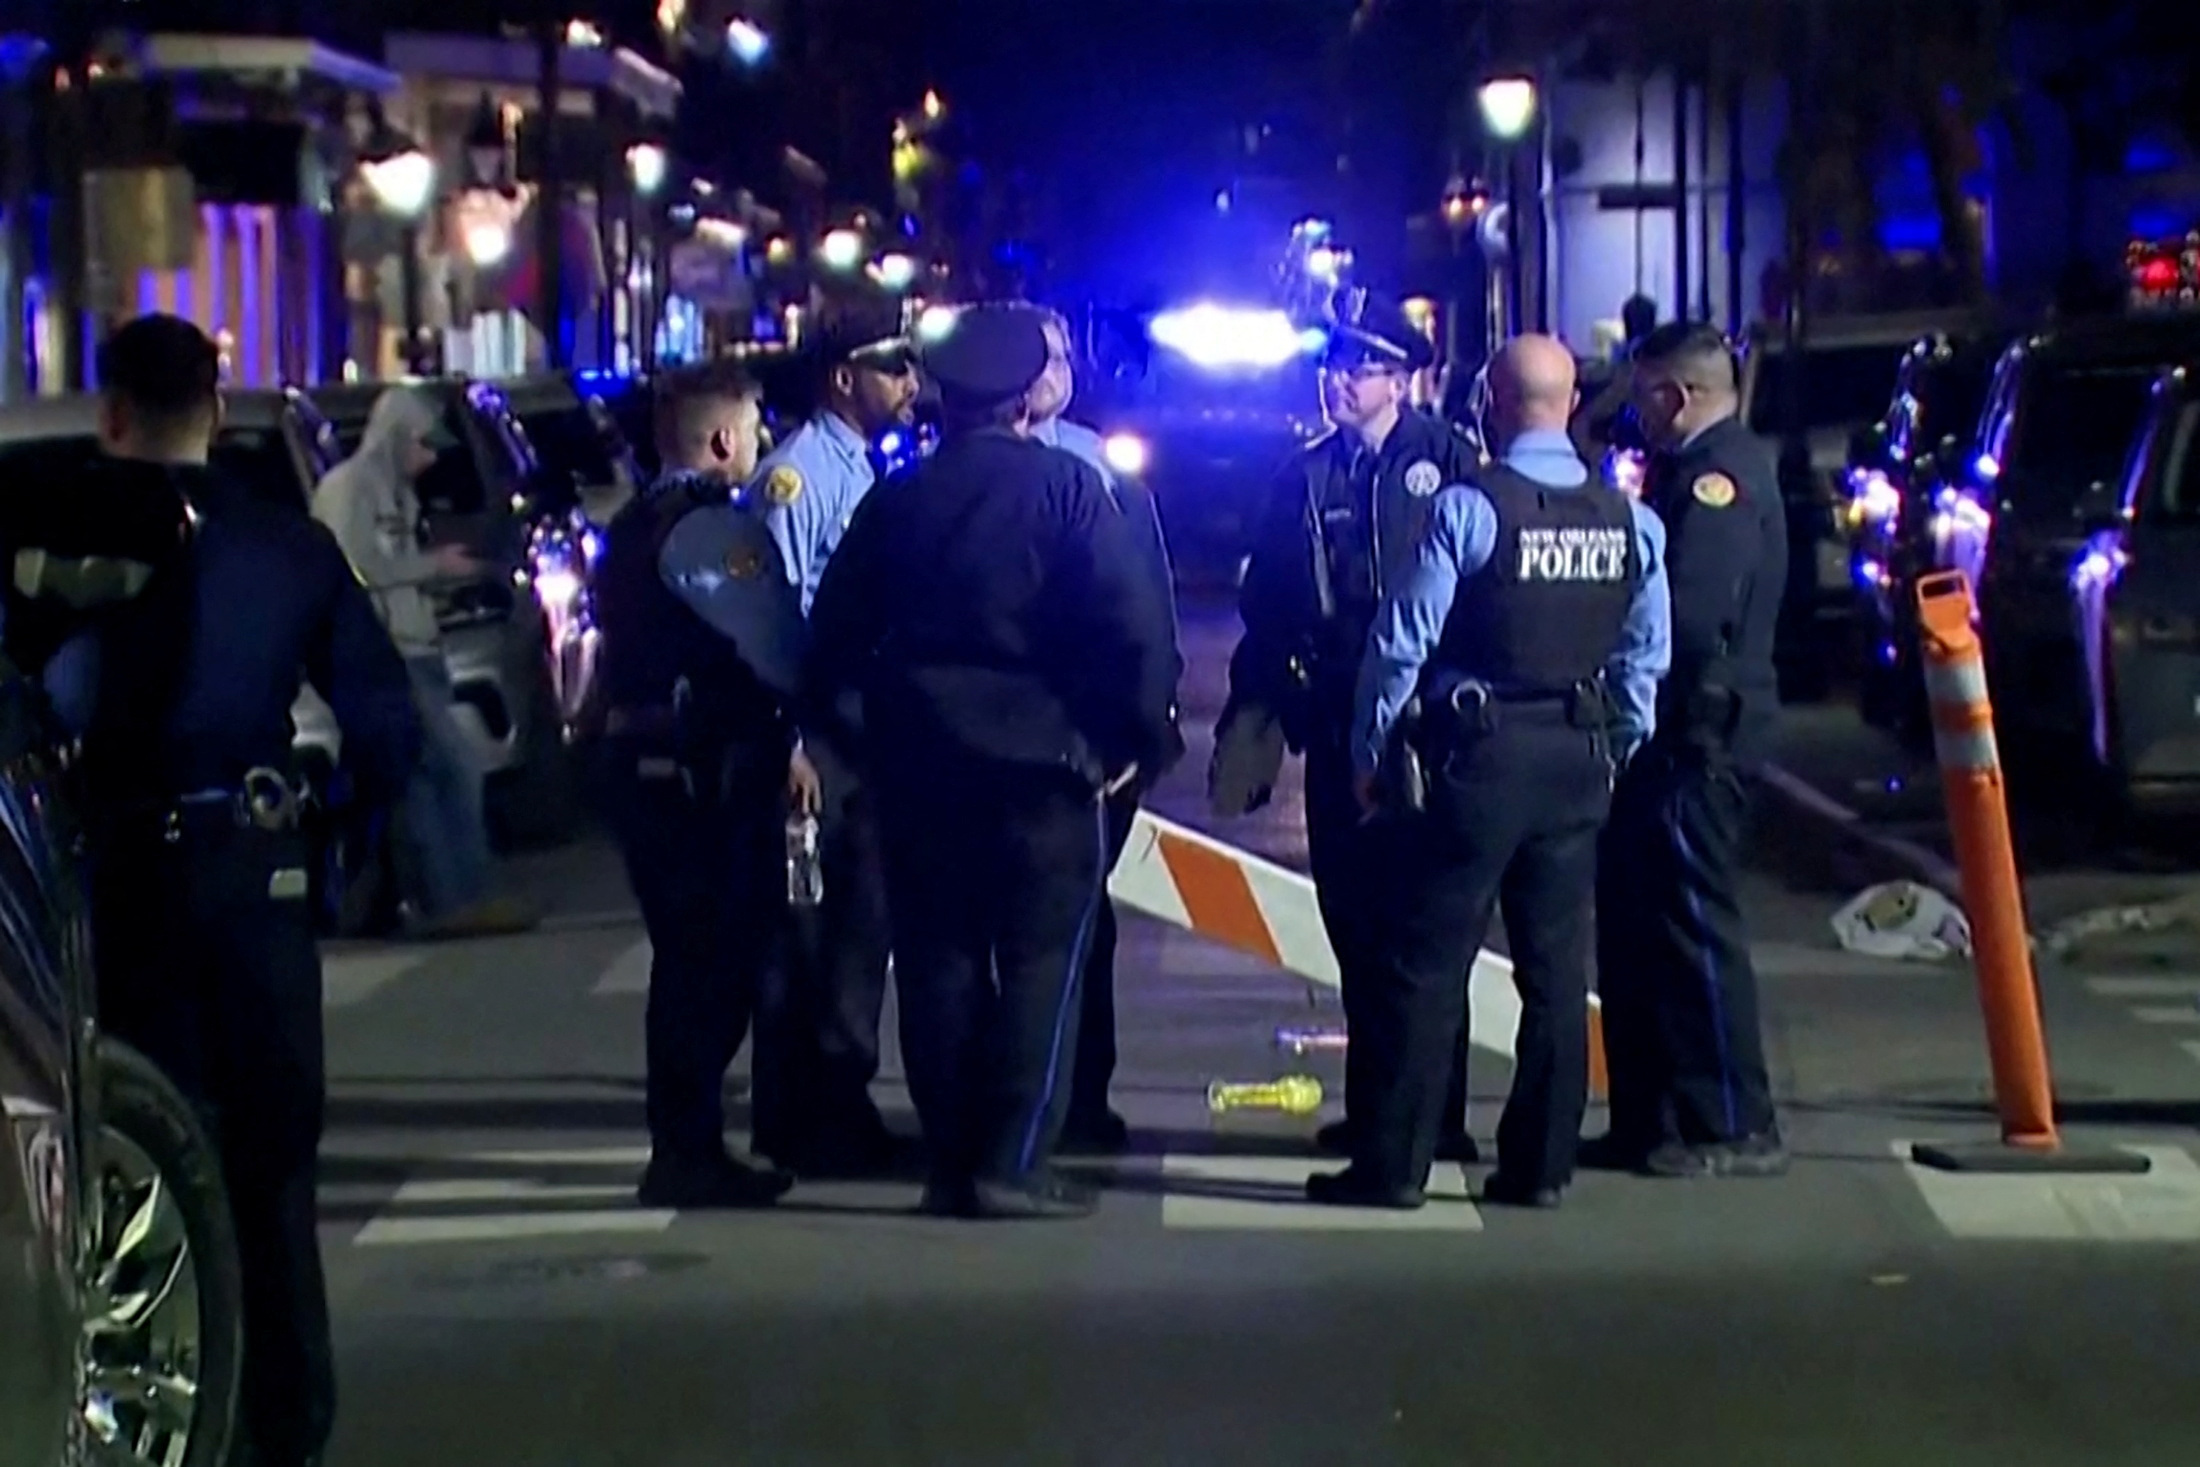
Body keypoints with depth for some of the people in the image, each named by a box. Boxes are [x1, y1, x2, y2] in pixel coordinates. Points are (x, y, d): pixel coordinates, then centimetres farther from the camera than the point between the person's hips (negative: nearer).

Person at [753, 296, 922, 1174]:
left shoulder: (871, 470, 14)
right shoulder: (798, 472, -13)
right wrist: (787, 741, -20)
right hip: (815, 738, -8)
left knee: (863, 920, 13)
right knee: (807, 932, -1)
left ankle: (843, 1101, 23)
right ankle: (802, 1123, 8)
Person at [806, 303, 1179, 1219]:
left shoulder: (894, 502, 5)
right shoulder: (1066, 489, -6)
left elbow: (834, 637, 6)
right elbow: (1130, 628, -11)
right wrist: (1142, 737, -3)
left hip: (918, 764, 4)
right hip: (1041, 760, -4)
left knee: (938, 963, 8)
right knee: (1039, 963, 1)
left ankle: (949, 1166, 10)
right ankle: (1014, 1164, -4)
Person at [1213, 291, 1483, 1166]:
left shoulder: (1446, 462, -4)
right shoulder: (1305, 480, 12)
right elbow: (1267, 609, 15)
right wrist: (1254, 710, 9)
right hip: (1337, 732, 5)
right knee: (1353, 922, 10)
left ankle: (1435, 1111, 4)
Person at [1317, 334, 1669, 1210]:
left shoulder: (1467, 506, -12)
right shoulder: (1629, 520, 4)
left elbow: (1405, 638, -10)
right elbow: (1646, 655, 9)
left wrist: (1368, 749, 1)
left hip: (1483, 755, -5)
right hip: (1581, 757, 5)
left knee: (1425, 964, 1)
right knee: (1556, 967, 10)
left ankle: (1391, 1164, 2)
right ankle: (1539, 1164, 13)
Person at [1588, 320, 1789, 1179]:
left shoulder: (1724, 474, -14)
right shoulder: (1689, 470, 17)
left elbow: (1690, 615, -24)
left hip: (1696, 740, -10)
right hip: (1668, 733, 10)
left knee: (1694, 925, -5)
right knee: (1635, 925, 13)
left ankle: (1735, 1130, 1)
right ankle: (1648, 1120, 20)